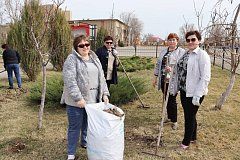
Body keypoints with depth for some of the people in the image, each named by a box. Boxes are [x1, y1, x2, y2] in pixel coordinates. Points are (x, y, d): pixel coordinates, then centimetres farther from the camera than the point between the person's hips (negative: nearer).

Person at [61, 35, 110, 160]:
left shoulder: (94, 58, 11)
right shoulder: (71, 59, -10)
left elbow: (101, 77, 12)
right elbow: (70, 81, -19)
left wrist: (104, 93, 4)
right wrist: (78, 98, -24)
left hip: (93, 99, 6)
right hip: (76, 101, -6)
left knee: (89, 124, 19)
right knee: (75, 127, 4)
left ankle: (85, 143, 42)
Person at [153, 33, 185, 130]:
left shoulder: (182, 52, -4)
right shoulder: (163, 52, 15)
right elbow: (158, 65, 16)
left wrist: (172, 69, -28)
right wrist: (155, 78, 14)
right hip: (163, 80, 6)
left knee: (172, 100, -1)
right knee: (166, 99, 14)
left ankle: (174, 121, 14)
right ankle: (169, 117, 32)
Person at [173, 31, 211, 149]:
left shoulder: (202, 55, -14)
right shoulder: (185, 54, 9)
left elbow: (205, 78, -19)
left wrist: (197, 96, -22)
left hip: (194, 93, -7)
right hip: (184, 91, 7)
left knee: (190, 117, 6)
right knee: (189, 116, 19)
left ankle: (186, 141, 24)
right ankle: (193, 137, 39)